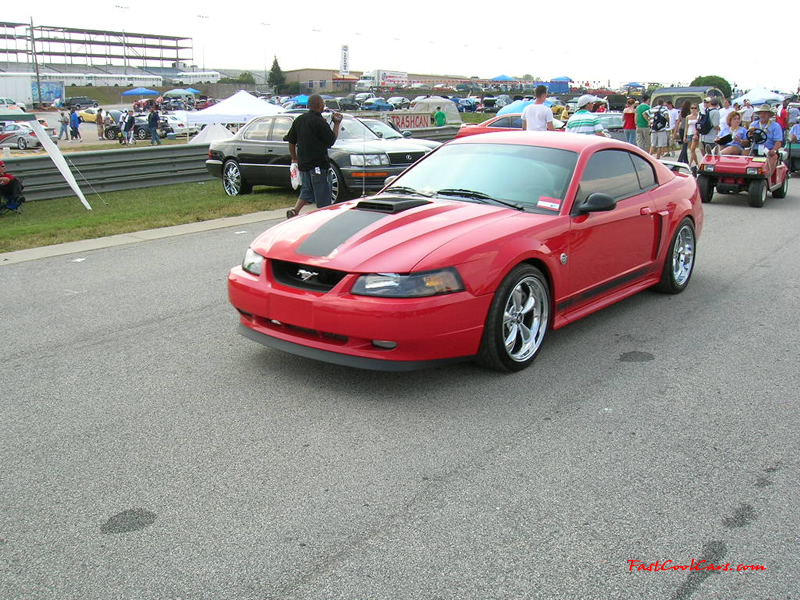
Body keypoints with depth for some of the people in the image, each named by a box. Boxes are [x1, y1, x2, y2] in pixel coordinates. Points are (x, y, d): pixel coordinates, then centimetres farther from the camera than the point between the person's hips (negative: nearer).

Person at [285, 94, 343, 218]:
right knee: (322, 194, 1)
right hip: (318, 164, -7)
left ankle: (294, 211, 3)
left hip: (303, 163, 7)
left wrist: (294, 158, 25)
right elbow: (331, 140, -9)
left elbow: (291, 141, 14)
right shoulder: (319, 121, -14)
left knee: (307, 190, 19)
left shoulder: (299, 119, 9)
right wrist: (337, 124, 3)